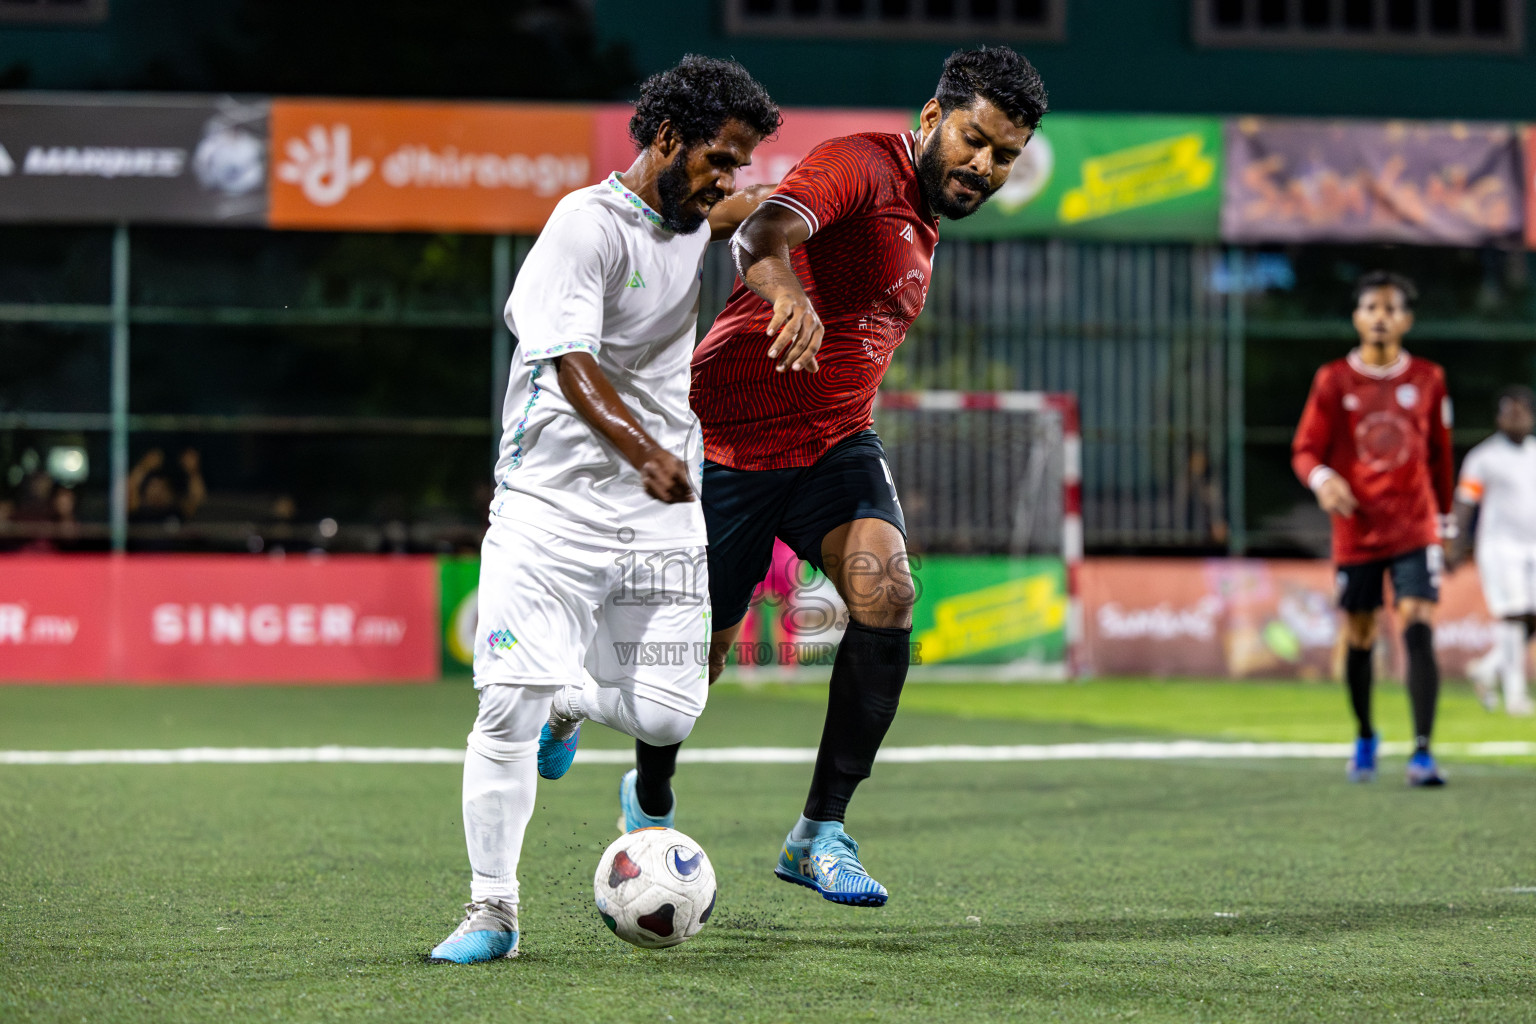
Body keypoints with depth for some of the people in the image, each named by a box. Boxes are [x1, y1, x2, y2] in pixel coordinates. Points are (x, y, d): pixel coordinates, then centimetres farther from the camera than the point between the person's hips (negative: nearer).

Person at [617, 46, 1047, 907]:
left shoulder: (923, 223, 14)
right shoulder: (862, 166, -14)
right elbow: (764, 230, -36)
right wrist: (784, 285, -57)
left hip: (833, 443, 6)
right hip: (730, 440, -6)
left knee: (888, 592, -21)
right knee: (699, 649, 4)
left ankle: (821, 834, -16)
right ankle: (650, 806, 36)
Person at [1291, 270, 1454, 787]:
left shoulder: (1427, 379, 3)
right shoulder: (1333, 381, -1)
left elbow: (1440, 454, 14)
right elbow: (1305, 450, -1)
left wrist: (1444, 520, 18)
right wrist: (1322, 479, -24)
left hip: (1414, 529, 0)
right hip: (1357, 530, 1)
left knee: (1418, 629, -15)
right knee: (1359, 638, 9)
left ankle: (1422, 752, -17)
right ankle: (1364, 737, 32)